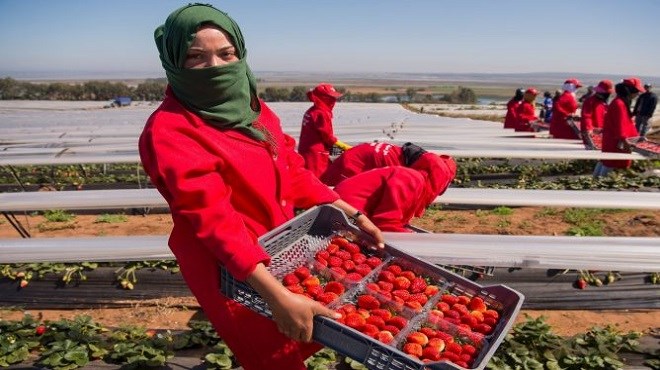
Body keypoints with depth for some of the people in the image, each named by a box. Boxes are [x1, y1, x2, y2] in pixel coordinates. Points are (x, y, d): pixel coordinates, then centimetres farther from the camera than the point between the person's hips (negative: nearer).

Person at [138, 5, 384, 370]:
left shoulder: (250, 106, 2)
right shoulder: (169, 132, -21)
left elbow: (292, 173, 7)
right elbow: (216, 221, -30)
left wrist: (351, 214, 1)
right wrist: (278, 296, -37)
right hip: (234, 271, -7)